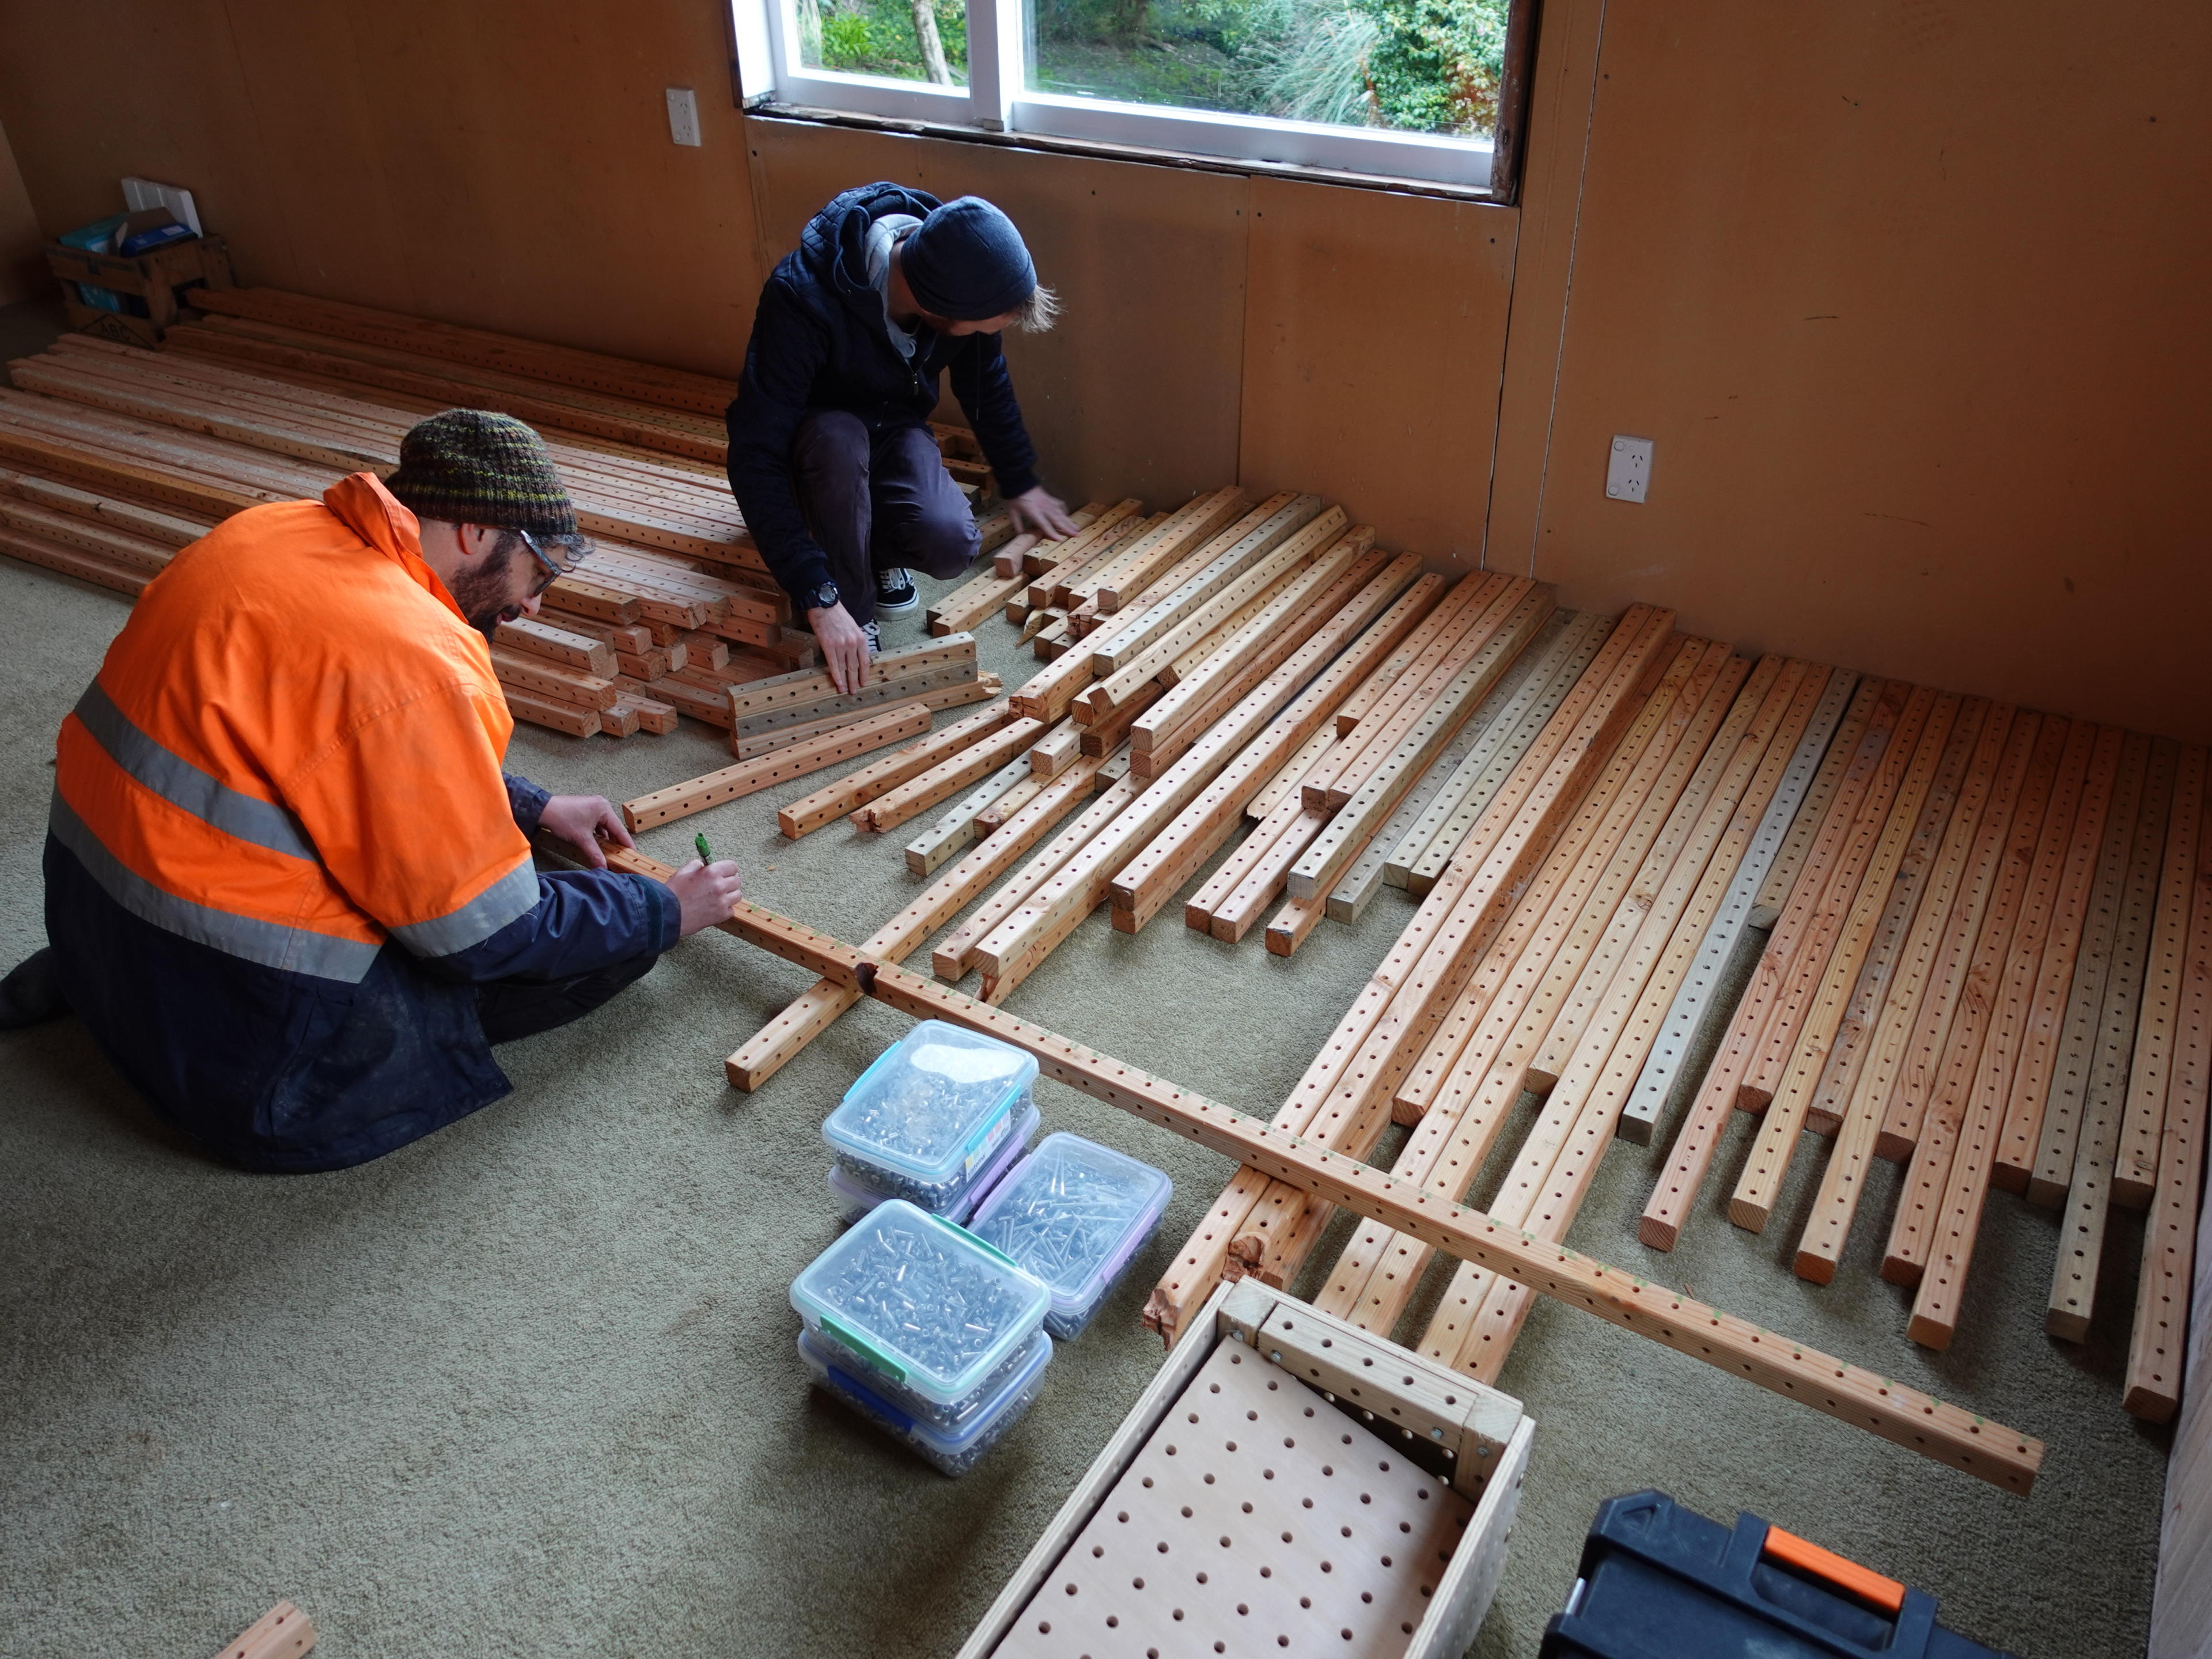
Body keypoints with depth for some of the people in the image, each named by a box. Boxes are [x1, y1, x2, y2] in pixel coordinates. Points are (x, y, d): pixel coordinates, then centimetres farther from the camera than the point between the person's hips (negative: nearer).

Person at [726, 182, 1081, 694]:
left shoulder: (956, 266, -20)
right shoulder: (804, 298, -37)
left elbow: (987, 381, 3)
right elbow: (755, 457, -38)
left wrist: (1020, 483, 14)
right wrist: (820, 599, -43)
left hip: (894, 426, 4)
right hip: (812, 435, -3)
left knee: (949, 544, -26)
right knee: (839, 440, -39)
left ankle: (876, 546, 9)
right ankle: (856, 616, -18)